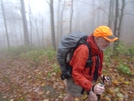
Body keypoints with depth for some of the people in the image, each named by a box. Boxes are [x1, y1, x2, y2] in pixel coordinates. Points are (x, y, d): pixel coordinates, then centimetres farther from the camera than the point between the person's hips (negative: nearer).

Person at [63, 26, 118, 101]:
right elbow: (76, 74, -35)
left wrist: (101, 75, 9)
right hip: (75, 80, -6)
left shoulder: (98, 49, -7)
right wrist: (91, 87, -39)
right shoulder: (84, 50, -36)